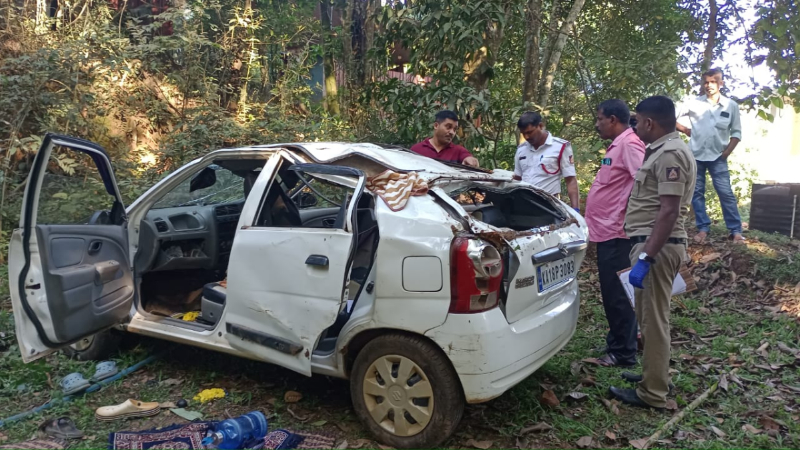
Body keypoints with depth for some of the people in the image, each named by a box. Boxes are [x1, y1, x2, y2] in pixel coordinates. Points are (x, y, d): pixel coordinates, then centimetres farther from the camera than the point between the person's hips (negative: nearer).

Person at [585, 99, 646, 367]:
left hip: (616, 233, -10)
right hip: (607, 231, 10)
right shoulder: (617, 145, 16)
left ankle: (624, 353, 11)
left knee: (617, 294, -1)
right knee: (611, 293, 18)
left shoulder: (629, 144, -15)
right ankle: (615, 343, 30)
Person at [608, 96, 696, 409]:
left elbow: (669, 212, -24)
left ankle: (653, 393, 8)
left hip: (658, 247, -10)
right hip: (651, 243, 10)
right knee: (648, 316, 19)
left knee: (654, 319, -2)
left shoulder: (670, 154, -16)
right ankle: (654, 375, 33)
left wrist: (645, 258, -27)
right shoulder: (662, 151, 16)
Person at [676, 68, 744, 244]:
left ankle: (735, 230, 4)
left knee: (726, 192, -3)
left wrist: (727, 151, -4)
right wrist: (685, 130, -2)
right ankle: (703, 228, 14)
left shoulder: (731, 105, 0)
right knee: (697, 192, 4)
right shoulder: (694, 103, -3)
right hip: (695, 155, 1)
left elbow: (736, 132, 5)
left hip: (717, 157, -1)